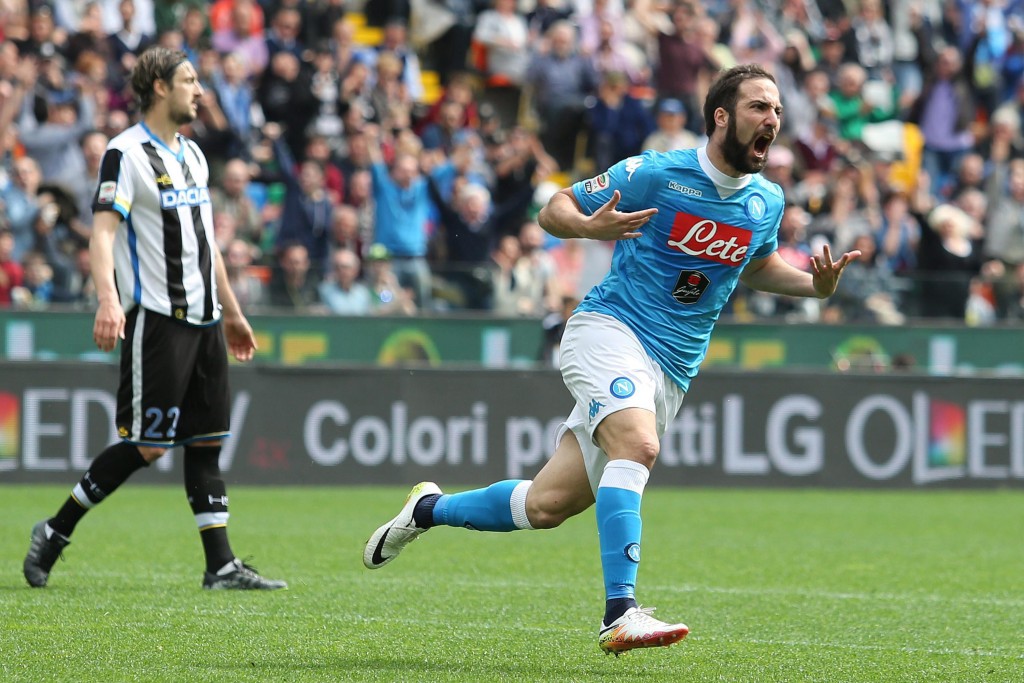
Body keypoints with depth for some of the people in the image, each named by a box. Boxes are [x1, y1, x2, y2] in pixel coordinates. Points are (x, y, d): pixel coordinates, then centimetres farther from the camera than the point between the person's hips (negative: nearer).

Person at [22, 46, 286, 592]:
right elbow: (102, 232, -18)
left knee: (206, 439, 5)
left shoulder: (192, 155, 17)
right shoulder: (126, 153, -9)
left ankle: (221, 566, 5)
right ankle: (54, 534, 3)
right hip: (155, 317, -8)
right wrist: (108, 299, -32)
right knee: (147, 444, -9)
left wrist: (231, 311, 26)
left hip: (203, 318, 8)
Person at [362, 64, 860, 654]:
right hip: (609, 330, -6)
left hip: (671, 372, 6)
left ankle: (430, 508, 31)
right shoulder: (654, 174, -10)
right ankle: (620, 615, -39)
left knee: (548, 506, 5)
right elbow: (554, 209, 0)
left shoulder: (767, 202, 6)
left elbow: (757, 267, 27)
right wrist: (588, 225, -24)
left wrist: (814, 284, 7)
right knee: (637, 444, -35)